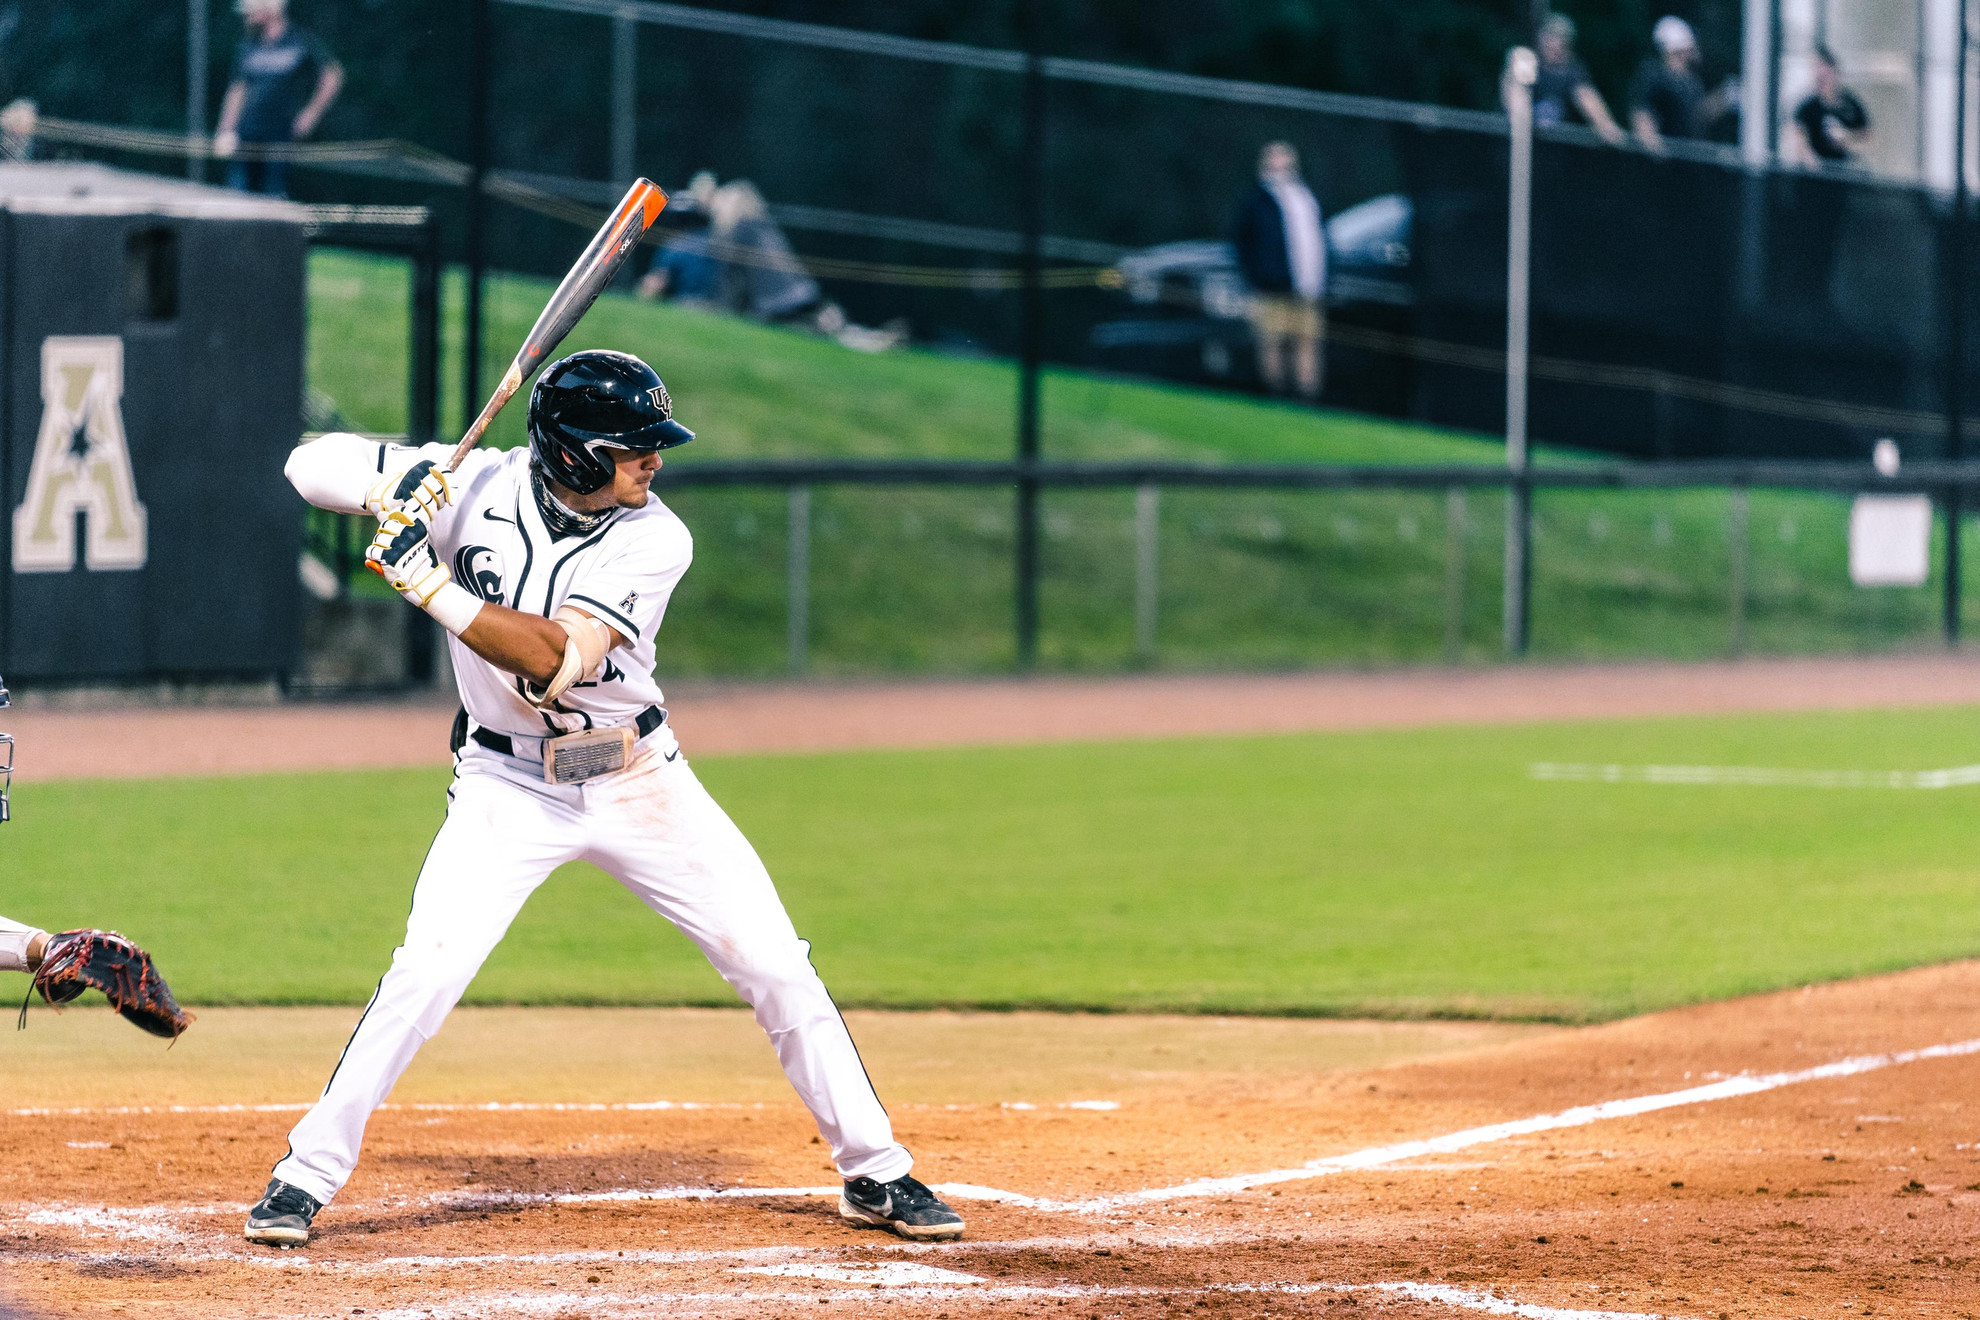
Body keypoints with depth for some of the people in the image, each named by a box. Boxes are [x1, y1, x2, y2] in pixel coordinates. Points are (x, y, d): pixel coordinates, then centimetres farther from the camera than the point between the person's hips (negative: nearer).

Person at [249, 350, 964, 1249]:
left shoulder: (653, 541, -16)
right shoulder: (475, 488, -13)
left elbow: (558, 659, -28)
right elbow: (313, 465, -12)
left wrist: (433, 589, -38)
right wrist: (392, 484, -33)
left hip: (638, 783, 1)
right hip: (509, 789, -1)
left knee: (775, 965, 0)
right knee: (426, 972, -18)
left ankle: (874, 1173, 15)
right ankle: (305, 1178, -6)